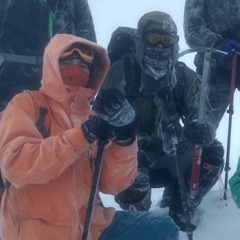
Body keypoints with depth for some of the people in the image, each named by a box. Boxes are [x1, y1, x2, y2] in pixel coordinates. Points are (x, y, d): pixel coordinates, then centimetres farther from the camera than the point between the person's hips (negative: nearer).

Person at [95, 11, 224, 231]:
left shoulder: (185, 77, 0)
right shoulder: (122, 72, -11)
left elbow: (201, 112, -8)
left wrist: (203, 129, -35)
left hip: (167, 154, 4)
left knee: (212, 152, -17)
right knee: (133, 189, -34)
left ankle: (179, 207, 4)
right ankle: (138, 214, 7)